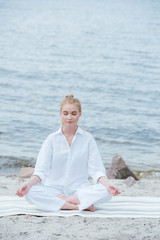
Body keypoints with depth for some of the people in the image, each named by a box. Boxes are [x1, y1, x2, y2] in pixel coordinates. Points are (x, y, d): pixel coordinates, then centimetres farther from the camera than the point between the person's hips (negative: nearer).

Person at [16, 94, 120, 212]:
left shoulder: (87, 138, 6)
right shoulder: (52, 139, 6)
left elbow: (96, 170, -2)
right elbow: (41, 170, -1)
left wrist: (107, 184, -23)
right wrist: (29, 183, -22)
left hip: (80, 189, 0)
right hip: (54, 188, 0)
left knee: (106, 192, -30)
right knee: (30, 192, -31)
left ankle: (61, 200, -25)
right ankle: (79, 206, -30)